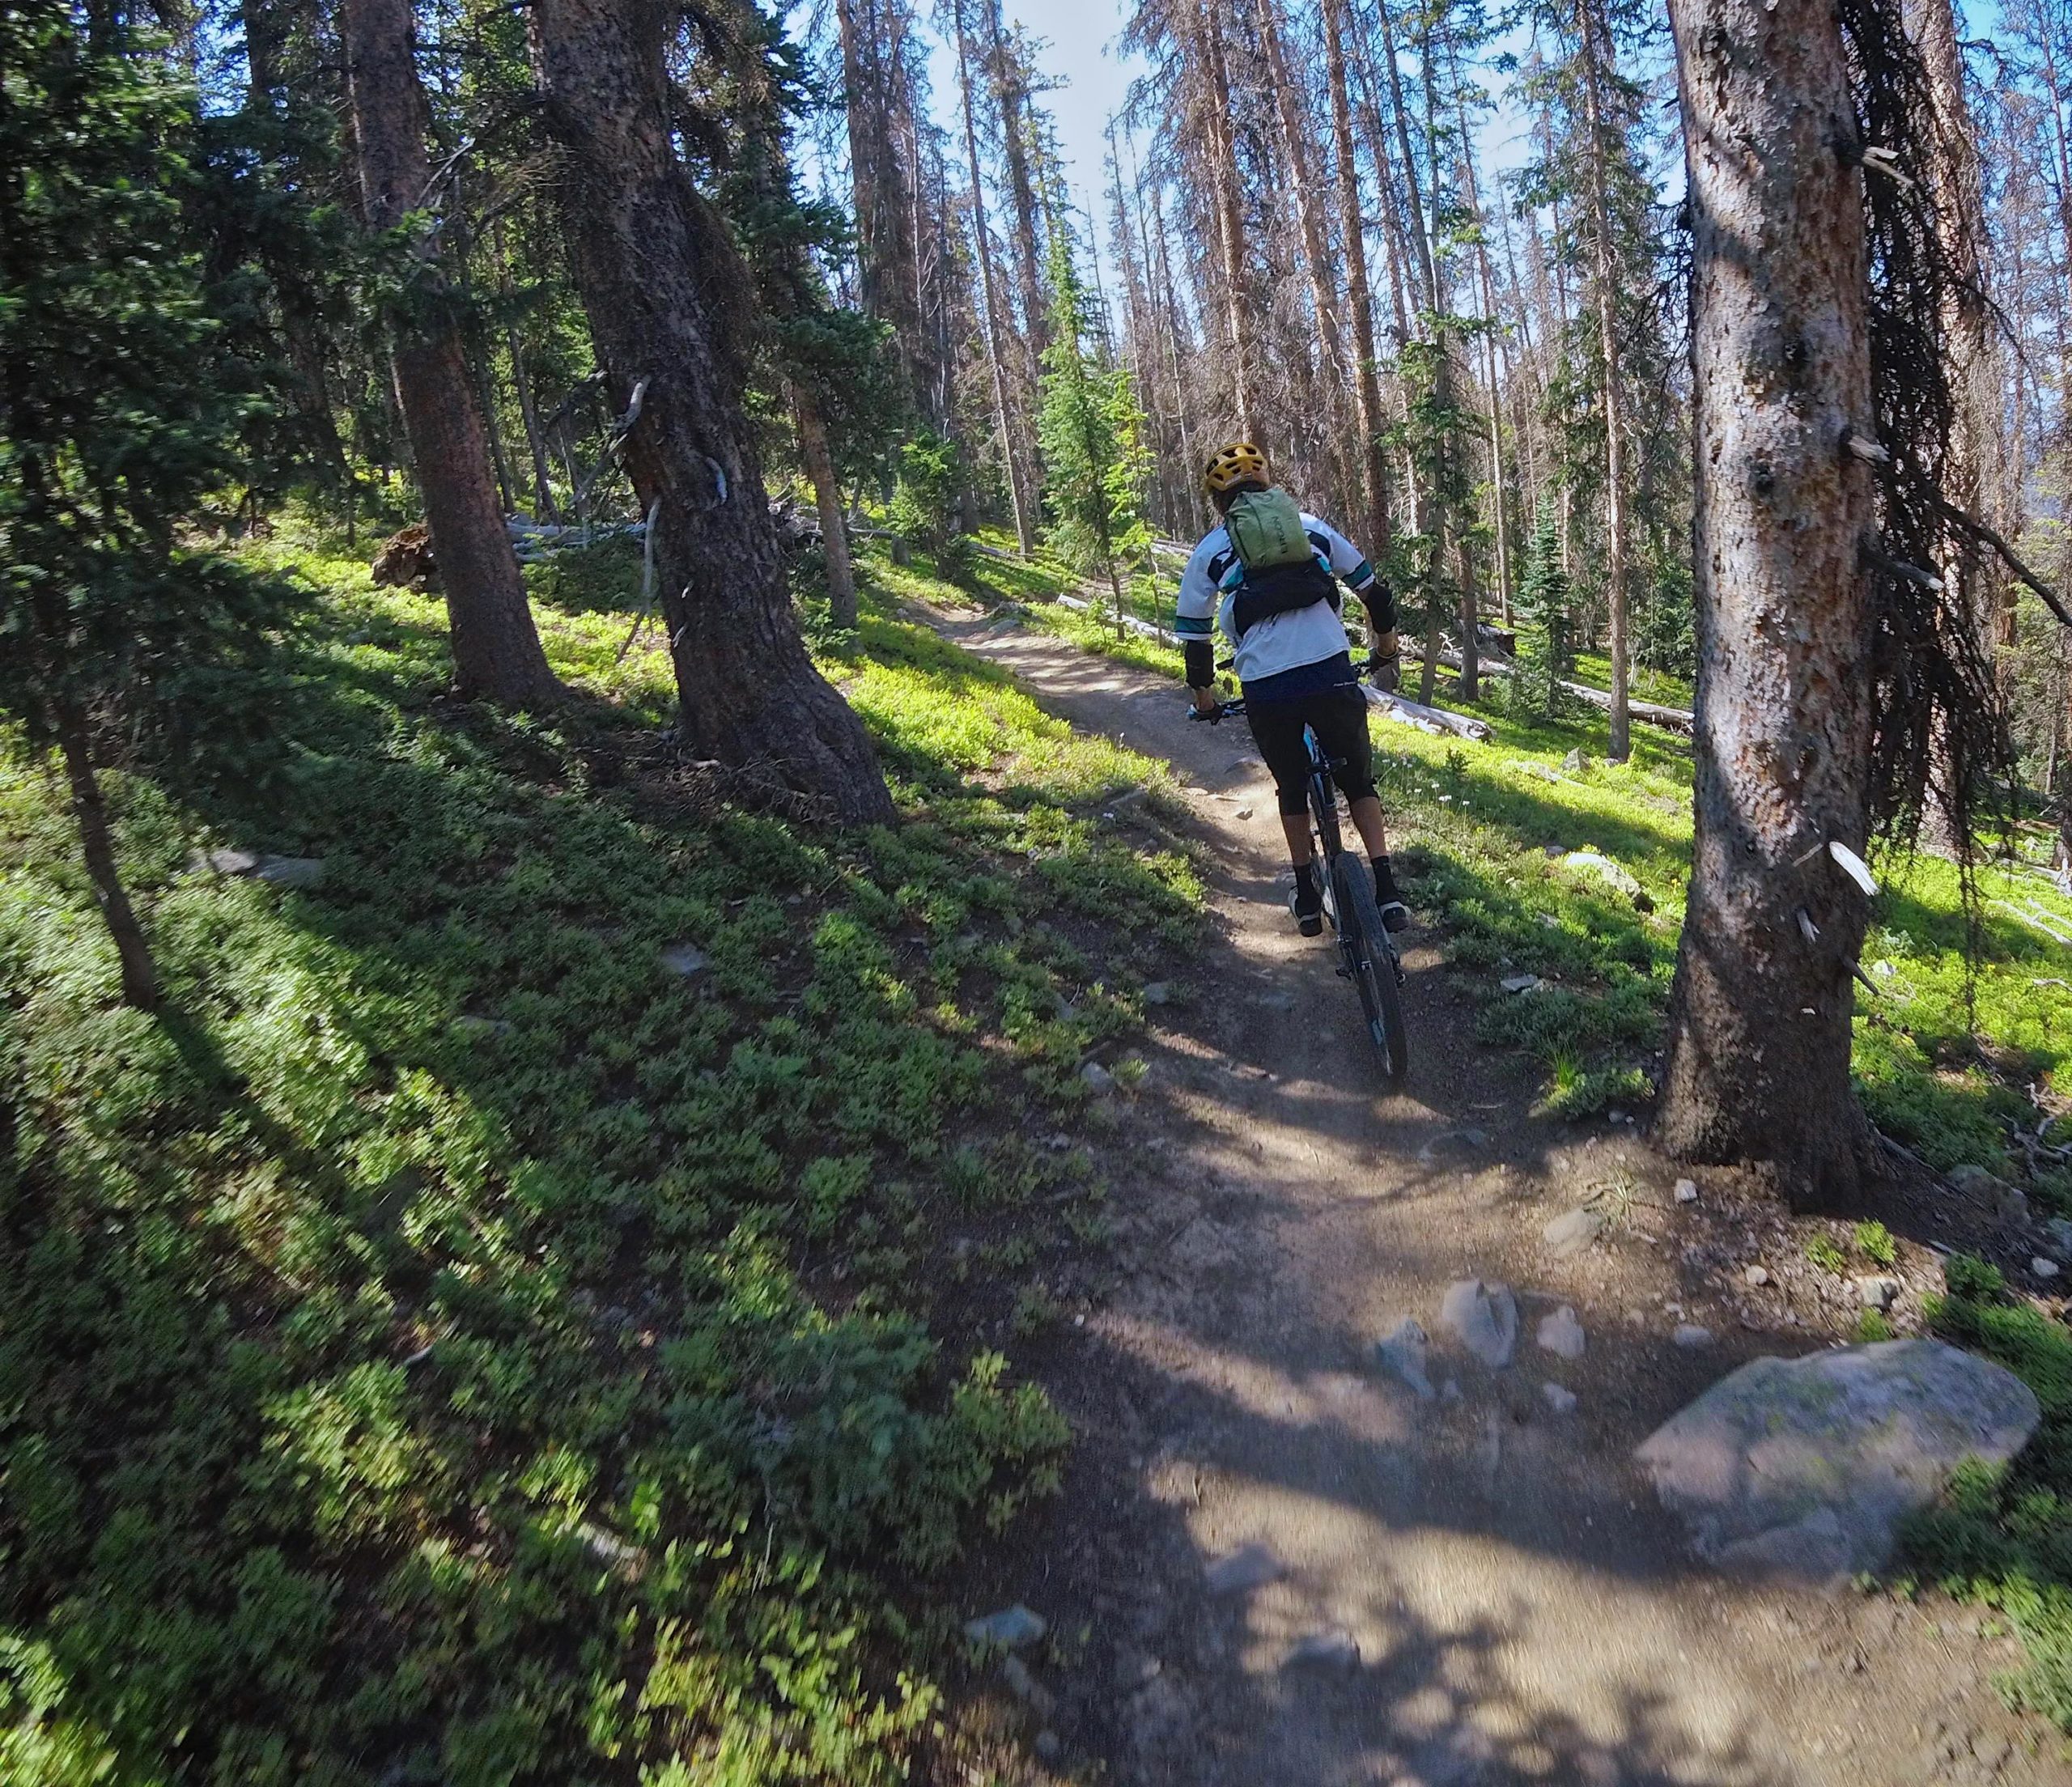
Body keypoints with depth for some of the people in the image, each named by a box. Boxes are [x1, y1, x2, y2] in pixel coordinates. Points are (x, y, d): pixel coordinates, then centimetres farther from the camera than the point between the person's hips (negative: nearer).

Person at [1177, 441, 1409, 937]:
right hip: (1331, 673, 1)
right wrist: (1386, 656, 37)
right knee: (1359, 780, 20)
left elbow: (1195, 636, 15)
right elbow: (1375, 592, 23)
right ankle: (1387, 892, 9)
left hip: (1265, 688, 0)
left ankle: (1308, 900, 29)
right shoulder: (1311, 527, 18)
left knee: (1292, 789, 23)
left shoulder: (1210, 551, 14)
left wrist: (1204, 698, 31)